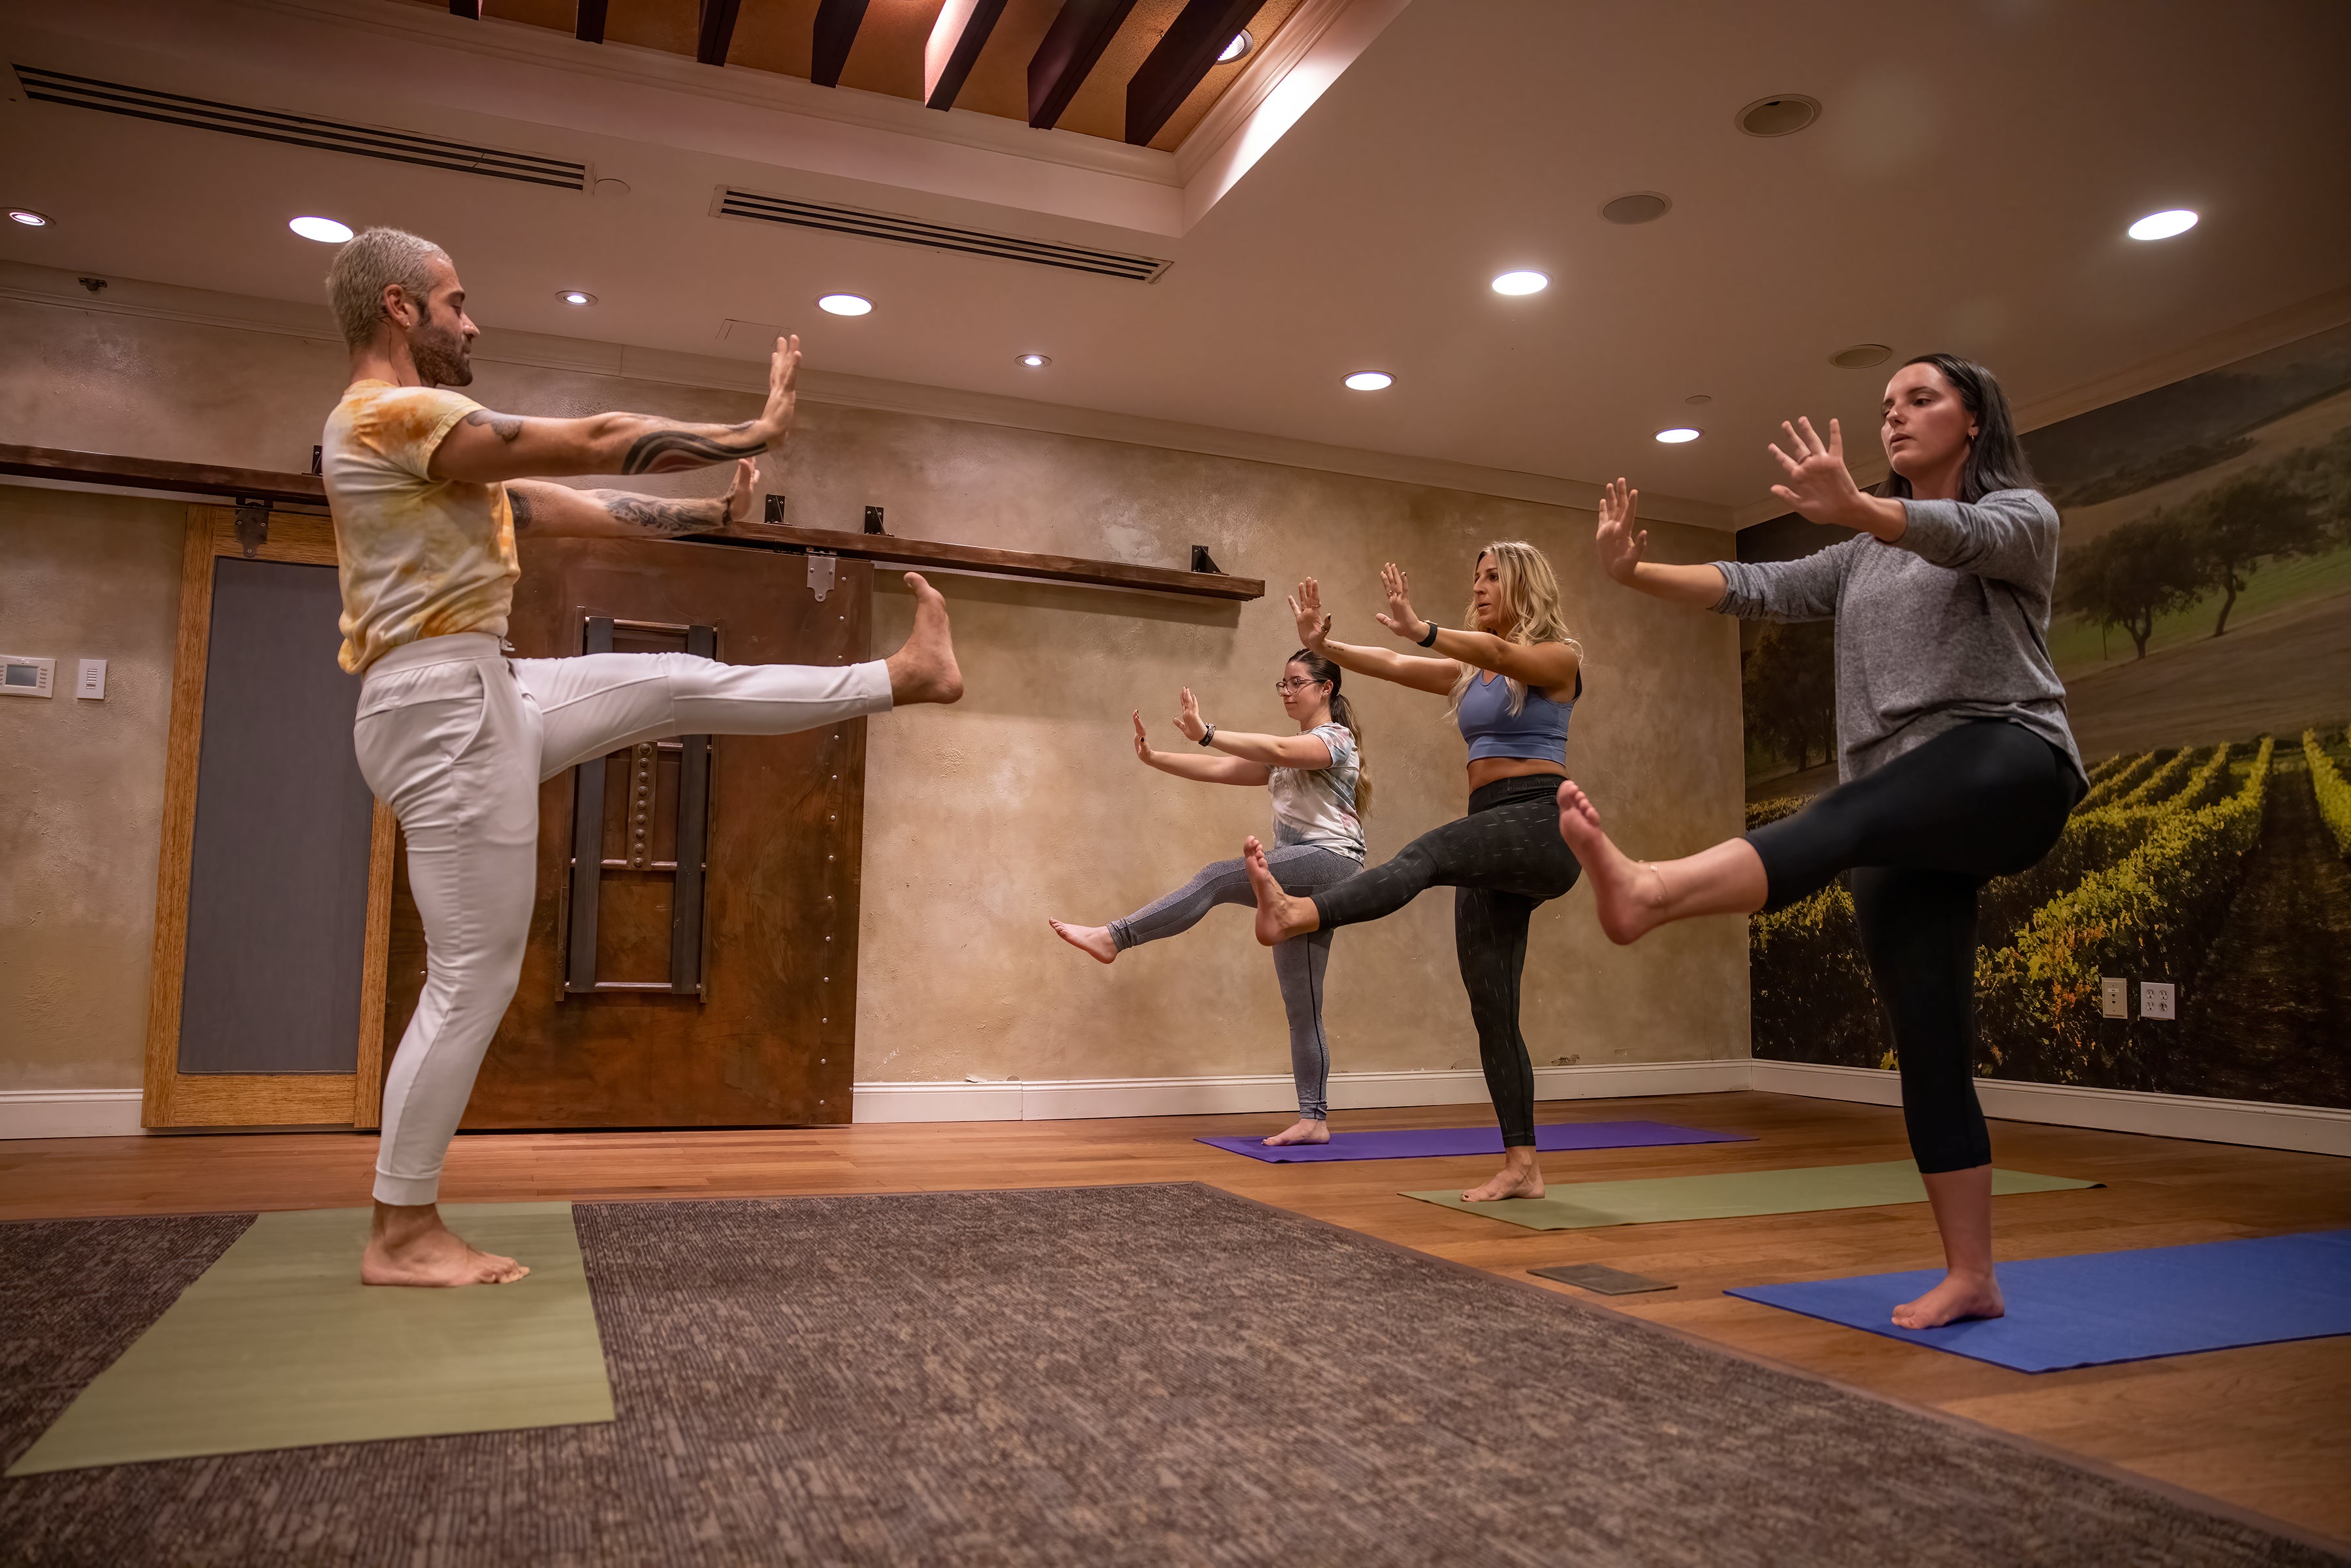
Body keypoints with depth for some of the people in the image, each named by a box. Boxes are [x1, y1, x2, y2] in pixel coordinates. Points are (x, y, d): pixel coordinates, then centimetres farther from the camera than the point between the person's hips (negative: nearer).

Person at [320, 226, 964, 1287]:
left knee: (676, 685, 10)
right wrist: (755, 434, -6)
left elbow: (557, 508, 18)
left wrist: (712, 508, 15)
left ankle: (904, 677, 19)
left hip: (478, 693, 10)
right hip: (444, 706, -10)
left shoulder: (409, 435, 18)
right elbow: (595, 445, -16)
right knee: (475, 975, -5)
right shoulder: (392, 414, -14)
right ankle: (401, 1237, 7)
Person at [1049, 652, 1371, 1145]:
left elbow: (1277, 751, -22)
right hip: (1299, 880, 9)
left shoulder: (1336, 738, -1)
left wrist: (1206, 734, -33)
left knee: (1218, 878, -24)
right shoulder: (1285, 757, 25)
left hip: (1328, 861, -9)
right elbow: (1221, 770, 16)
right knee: (1301, 1005, 4)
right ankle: (1314, 1120, 5)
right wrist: (1155, 759, 4)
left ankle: (1113, 937, -25)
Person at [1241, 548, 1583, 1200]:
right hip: (1491, 838, 8)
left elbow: (1499, 652, -19)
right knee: (1490, 1007, 3)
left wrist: (1422, 629, -36)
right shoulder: (1468, 672, 22)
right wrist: (1325, 646, -8)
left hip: (1543, 826, -8)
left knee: (1428, 853, -37)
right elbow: (1395, 667, 9)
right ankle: (1522, 1166, 8)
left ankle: (1296, 914, -61)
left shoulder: (1559, 655, 2)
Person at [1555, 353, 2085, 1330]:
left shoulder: (2020, 515, 9)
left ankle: (1650, 891, -64)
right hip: (1902, 820, 6)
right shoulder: (1864, 561, 27)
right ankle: (1970, 1277, 6)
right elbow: (1759, 590, 11)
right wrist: (1636, 573, -7)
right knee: (1927, 1049, 0)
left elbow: (1964, 537, -15)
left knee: (1849, 816, -38)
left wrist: (1853, 509, -37)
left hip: (2004, 766, -6)